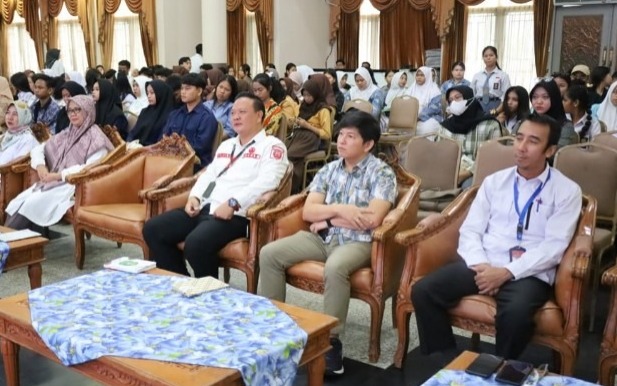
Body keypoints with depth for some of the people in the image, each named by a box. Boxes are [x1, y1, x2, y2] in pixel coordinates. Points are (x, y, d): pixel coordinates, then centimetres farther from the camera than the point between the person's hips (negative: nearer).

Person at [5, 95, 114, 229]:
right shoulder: (66, 134, 19)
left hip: (74, 187, -7)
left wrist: (59, 175, -19)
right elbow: (38, 149, 21)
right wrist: (40, 166, -1)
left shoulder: (96, 138, -3)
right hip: (53, 183, 7)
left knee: (31, 204, -26)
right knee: (17, 203, -17)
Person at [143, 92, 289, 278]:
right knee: (153, 229, -5)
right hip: (205, 208, 9)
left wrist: (232, 203, -24)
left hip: (236, 215, -8)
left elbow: (266, 182, -15)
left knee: (196, 243, -34)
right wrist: (194, 197, 5)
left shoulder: (272, 145, 0)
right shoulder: (226, 145, 27)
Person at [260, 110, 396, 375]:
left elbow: (372, 219, -18)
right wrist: (339, 209, -15)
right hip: (322, 237, 6)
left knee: (334, 269, -38)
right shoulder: (329, 170, 11)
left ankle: (331, 341, -21)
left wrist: (328, 218, -7)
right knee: (269, 254, -10)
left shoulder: (381, 173, -5)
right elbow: (307, 211, 4)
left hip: (357, 242, -6)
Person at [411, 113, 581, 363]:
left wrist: (507, 272, -17)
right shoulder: (494, 181, 14)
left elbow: (554, 246, -7)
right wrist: (479, 265, -12)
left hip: (529, 274, -3)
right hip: (484, 265, 4)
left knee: (516, 312, -36)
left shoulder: (566, 191, 2)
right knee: (423, 291, -19)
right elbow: (470, 230, 8)